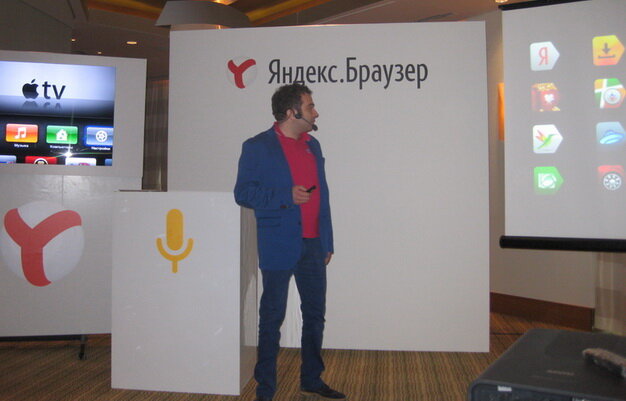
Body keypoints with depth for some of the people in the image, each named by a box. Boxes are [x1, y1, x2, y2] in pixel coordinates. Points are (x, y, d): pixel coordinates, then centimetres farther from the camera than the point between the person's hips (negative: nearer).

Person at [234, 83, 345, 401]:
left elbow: (322, 195, 15)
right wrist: (286, 196, -19)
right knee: (272, 317, 4)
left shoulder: (313, 145, 14)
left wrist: (327, 242, 13)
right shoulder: (257, 147, -4)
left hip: (312, 245, 6)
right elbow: (243, 192, -8)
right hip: (279, 246, -6)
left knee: (315, 314, 13)